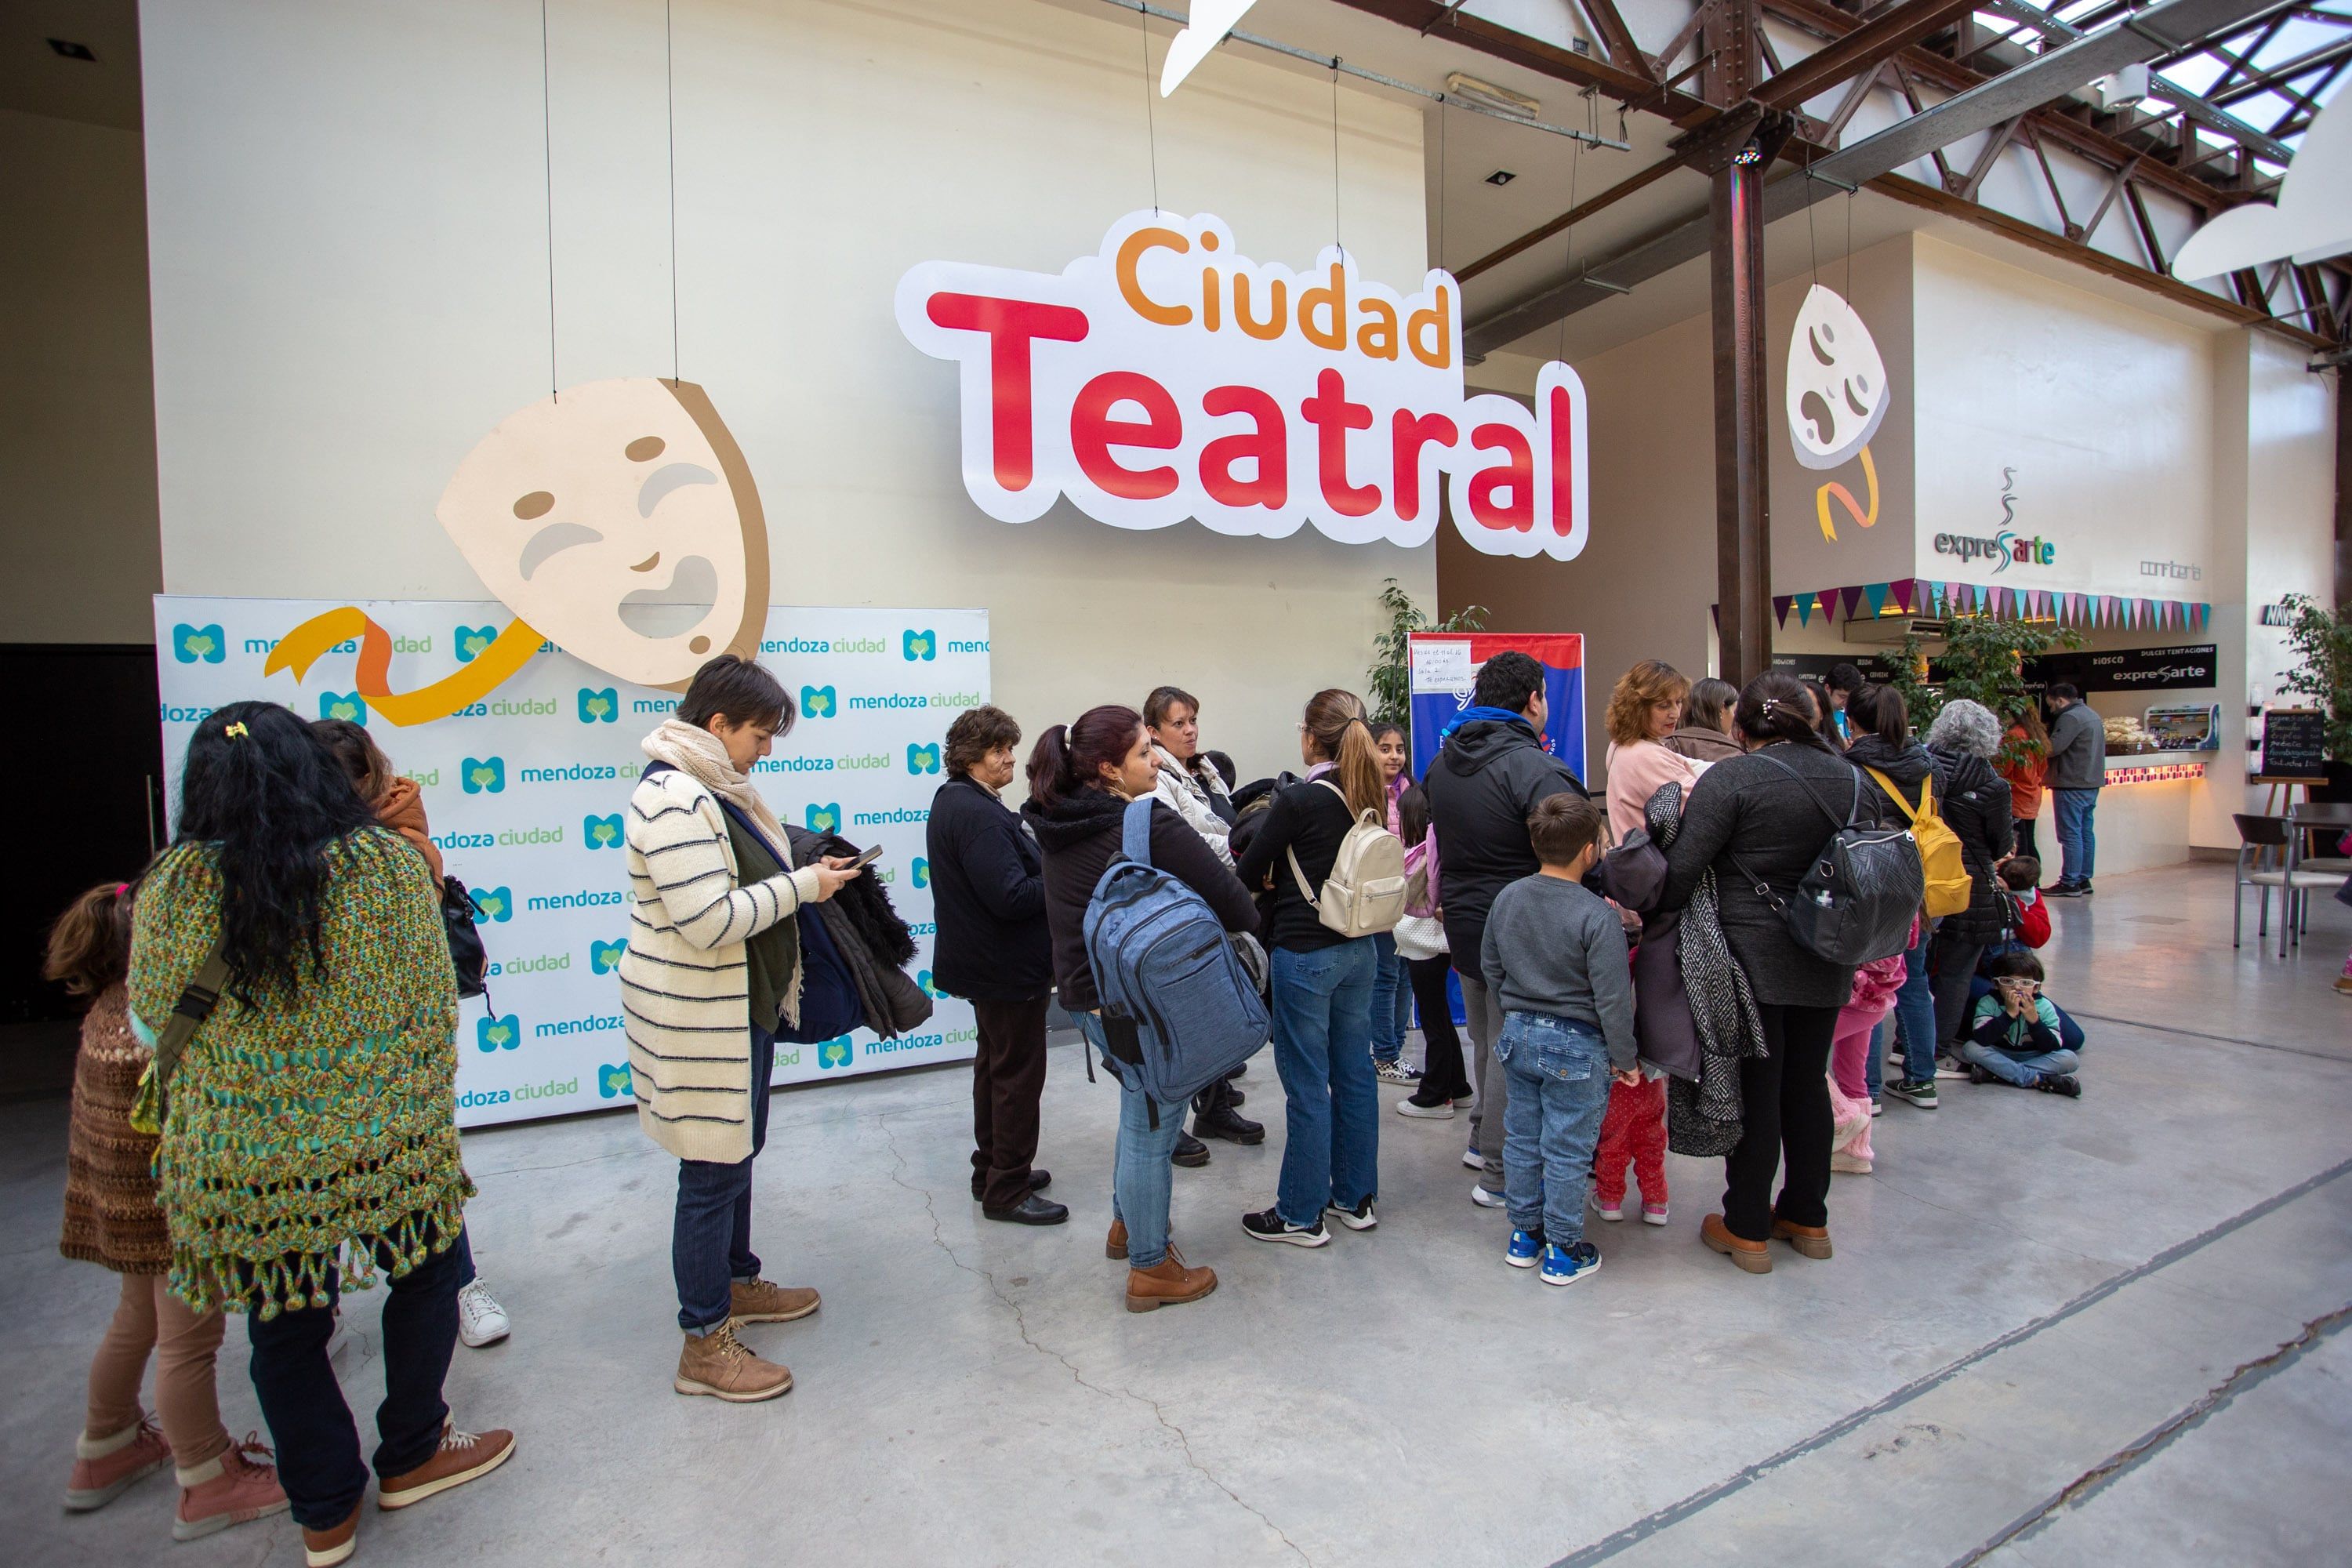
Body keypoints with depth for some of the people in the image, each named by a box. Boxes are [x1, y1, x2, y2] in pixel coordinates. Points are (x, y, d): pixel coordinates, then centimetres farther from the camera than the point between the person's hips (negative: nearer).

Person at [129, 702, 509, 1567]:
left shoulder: (178, 882, -9)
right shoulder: (390, 863, -10)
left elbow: (149, 1023, 2)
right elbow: (435, 1004, -2)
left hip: (249, 1156, 1)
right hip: (388, 1136, -1)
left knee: (283, 1328, 19)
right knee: (425, 1276, 22)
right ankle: (410, 1455, 39)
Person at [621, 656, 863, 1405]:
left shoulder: (713, 788, 10)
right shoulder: (674, 799, -23)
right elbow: (709, 921, -28)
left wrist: (806, 872, 4)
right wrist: (803, 885, -20)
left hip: (742, 1006, 10)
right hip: (698, 1019, -10)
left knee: (738, 1152, 23)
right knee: (713, 1172, 1)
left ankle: (737, 1282, 42)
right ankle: (705, 1345, 17)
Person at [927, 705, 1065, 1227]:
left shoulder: (955, 801, 10)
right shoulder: (977, 814, -24)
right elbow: (1011, 896, -29)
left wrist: (1049, 870, 0)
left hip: (985, 963, 11)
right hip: (1008, 967, -11)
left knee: (996, 1065, 21)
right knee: (1019, 1073, 1)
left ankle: (993, 1170, 34)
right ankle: (1007, 1191, 12)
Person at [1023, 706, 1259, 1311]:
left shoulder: (1058, 826, 2)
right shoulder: (1150, 824, -21)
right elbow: (1223, 889, -18)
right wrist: (1248, 923, 2)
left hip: (1083, 990, 8)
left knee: (1142, 1110, 27)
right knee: (1152, 1123, 7)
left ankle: (1127, 1223, 43)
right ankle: (1151, 1269, 21)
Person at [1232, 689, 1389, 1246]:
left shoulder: (1299, 800, -17)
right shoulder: (1370, 798, 3)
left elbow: (1246, 875, -8)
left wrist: (1271, 877, 12)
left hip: (1305, 953, -7)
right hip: (1359, 948, 7)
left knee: (1307, 1085, 3)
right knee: (1354, 1073, 16)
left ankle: (1301, 1214, 16)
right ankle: (1355, 1198, 29)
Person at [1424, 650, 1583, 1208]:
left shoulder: (1441, 763, 7)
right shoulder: (1533, 767, -20)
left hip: (1462, 921, 8)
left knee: (1485, 1042, 24)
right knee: (1514, 1055, 5)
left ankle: (1482, 1140, 38)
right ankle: (1499, 1173, 16)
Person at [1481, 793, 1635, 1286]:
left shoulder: (1507, 898, -1)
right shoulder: (1598, 916, -20)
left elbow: (1490, 966, 10)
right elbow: (1612, 999, -18)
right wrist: (1624, 1059, -5)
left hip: (1518, 1036, 6)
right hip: (1576, 1048, -5)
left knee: (1522, 1137, 16)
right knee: (1567, 1151, 6)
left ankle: (1524, 1234, 30)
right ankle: (1563, 1252, 20)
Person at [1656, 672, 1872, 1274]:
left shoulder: (1731, 778, -14)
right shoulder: (1852, 779, 7)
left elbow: (1683, 868, -19)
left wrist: (1653, 913, -3)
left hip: (1752, 959, -6)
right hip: (1825, 964, 6)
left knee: (1755, 1090, 3)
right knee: (1808, 1083, 16)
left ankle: (1746, 1229, 15)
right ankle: (1807, 1218, 29)